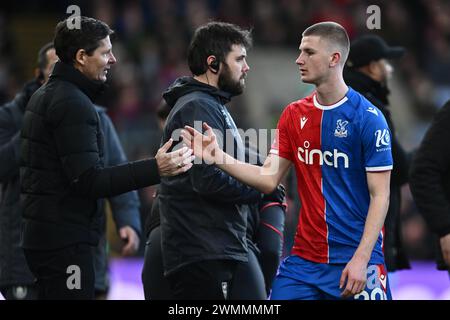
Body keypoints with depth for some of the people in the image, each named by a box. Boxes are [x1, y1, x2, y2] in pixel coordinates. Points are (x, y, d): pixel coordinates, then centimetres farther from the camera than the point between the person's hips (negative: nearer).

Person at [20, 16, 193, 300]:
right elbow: (89, 181, -22)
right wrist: (154, 170, -25)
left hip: (41, 232, 10)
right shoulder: (73, 104, -16)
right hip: (65, 241, -10)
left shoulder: (45, 95, 16)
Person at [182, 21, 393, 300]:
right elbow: (269, 179, 7)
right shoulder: (294, 115, 9)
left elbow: (380, 196, -10)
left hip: (354, 261, -5)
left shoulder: (368, 117, -8)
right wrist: (217, 157, -7)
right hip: (304, 260, 5)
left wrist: (361, 259, -17)